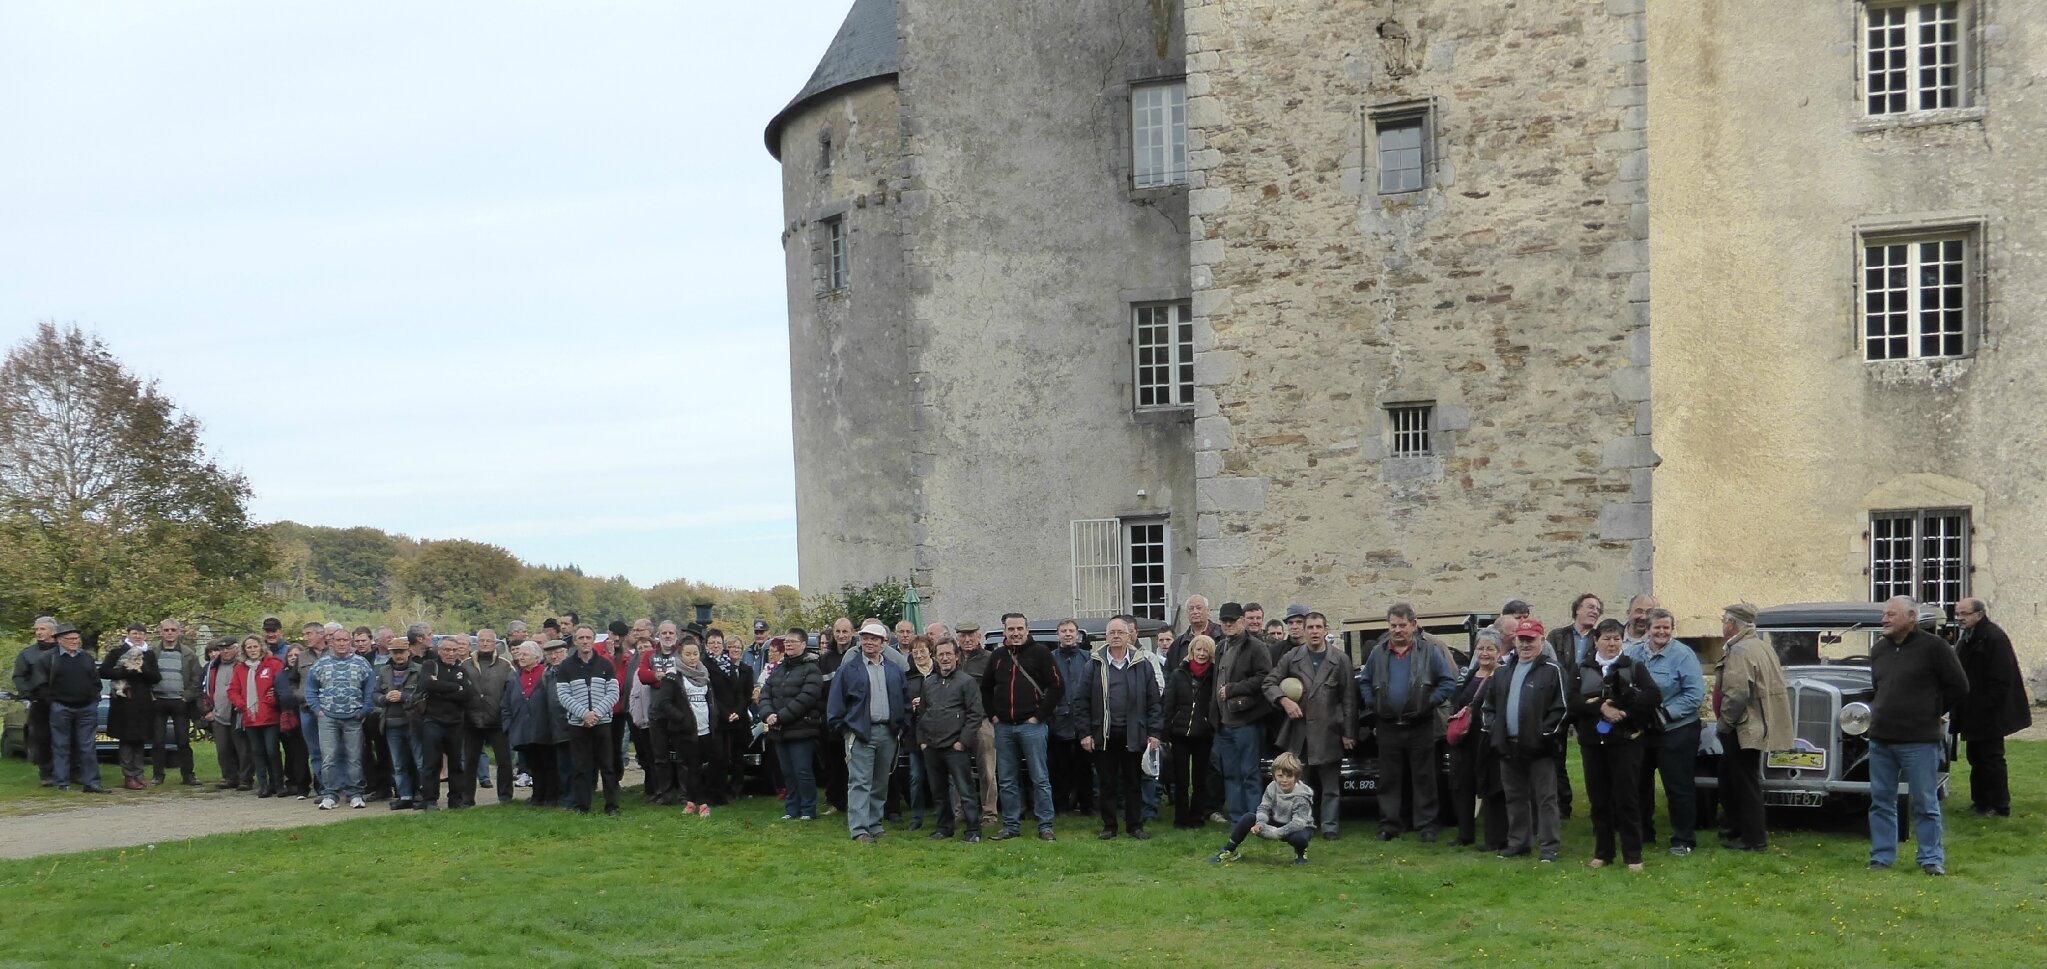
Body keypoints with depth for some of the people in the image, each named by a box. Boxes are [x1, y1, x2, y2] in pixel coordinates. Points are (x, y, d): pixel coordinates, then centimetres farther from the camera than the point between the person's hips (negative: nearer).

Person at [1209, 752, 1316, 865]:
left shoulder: (1301, 797, -26)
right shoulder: (1272, 788, -12)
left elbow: (1298, 823, -34)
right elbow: (1263, 808, -10)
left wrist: (1276, 832, -44)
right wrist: (1260, 824, -33)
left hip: (1299, 827, -4)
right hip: (1275, 823, 4)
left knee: (1299, 837, -40)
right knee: (1248, 817, -17)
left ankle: (1301, 852, -2)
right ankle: (1228, 851, -4)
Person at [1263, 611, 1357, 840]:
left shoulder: (1340, 660, 2)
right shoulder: (1291, 657, 5)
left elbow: (1348, 699, 1)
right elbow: (1269, 683, 7)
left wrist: (1349, 733, -3)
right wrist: (1284, 700, -12)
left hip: (1328, 733, -1)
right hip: (1298, 731, 1)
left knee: (1331, 786, 3)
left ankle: (1329, 828, 9)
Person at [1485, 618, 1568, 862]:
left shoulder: (1552, 671, -5)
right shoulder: (1504, 672, 15)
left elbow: (1561, 707, -10)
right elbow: (1490, 703, 20)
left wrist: (1546, 734, -14)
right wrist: (1492, 730, 7)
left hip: (1538, 746, -6)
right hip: (1508, 746, 6)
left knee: (1544, 798, -1)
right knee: (1515, 797, 13)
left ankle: (1549, 846, 4)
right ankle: (1518, 843, 23)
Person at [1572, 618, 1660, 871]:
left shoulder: (1634, 667, 5)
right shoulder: (1582, 669, 9)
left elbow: (1654, 697, -8)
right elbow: (1573, 701, -4)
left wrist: (1620, 705, -17)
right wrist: (1600, 708, -19)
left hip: (1625, 741, -2)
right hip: (1593, 742, 2)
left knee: (1626, 798, -2)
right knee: (1598, 799, 7)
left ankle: (1633, 855, 5)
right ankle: (1602, 853, 17)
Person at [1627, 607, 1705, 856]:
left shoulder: (1683, 655, -11)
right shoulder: (1634, 654, 4)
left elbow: (1695, 693, -15)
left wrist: (1666, 713, -20)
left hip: (1676, 731, -6)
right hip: (1640, 730, 6)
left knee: (1678, 787, 0)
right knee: (1639, 784, 15)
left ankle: (1683, 840, 10)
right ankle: (1643, 834, 30)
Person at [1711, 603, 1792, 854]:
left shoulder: (1739, 651, -20)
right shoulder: (1762, 647, 12)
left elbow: (1736, 694, -28)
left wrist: (1724, 722, -14)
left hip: (1743, 729, -10)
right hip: (1756, 725, 10)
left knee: (1746, 784, -1)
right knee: (1729, 778, 20)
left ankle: (1753, 839, 6)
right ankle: (1733, 828, 30)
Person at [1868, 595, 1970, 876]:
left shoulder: (1933, 647, -7)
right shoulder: (1879, 649, 10)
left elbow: (1959, 687, -4)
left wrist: (1932, 712, 4)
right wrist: (1883, 712, 14)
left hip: (1919, 740, -6)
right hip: (1880, 738, 6)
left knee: (1925, 803, 2)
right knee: (1881, 801, 9)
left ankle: (1932, 858, 11)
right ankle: (1882, 856, 17)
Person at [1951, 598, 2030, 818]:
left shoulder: (1994, 637, -17)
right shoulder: (1968, 637, 13)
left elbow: (2000, 680, -21)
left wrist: (1986, 708, -23)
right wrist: (1962, 709, 14)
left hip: (1989, 715, -10)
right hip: (1974, 713, 10)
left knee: (1991, 758, -4)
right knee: (1977, 758, 14)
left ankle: (1999, 806, 2)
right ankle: (1980, 801, 22)